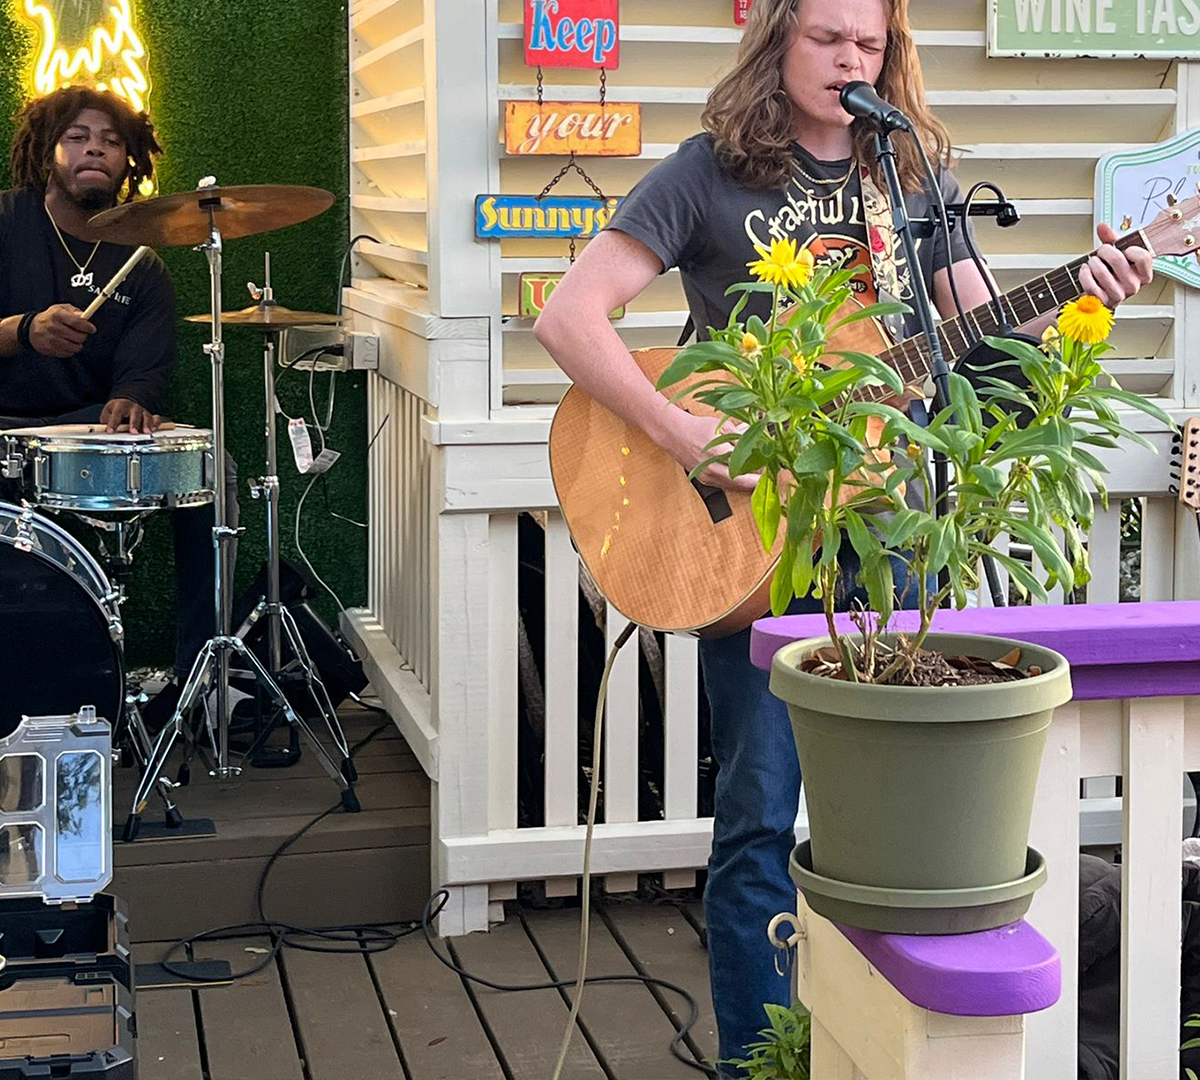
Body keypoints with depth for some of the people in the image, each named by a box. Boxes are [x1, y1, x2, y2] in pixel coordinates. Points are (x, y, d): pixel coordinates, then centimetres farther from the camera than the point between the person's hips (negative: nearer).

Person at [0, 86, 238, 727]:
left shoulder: (140, 269, 9)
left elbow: (145, 370, -5)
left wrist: (127, 402, -29)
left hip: (91, 425, 4)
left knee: (210, 470, -18)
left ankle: (194, 676, -11)